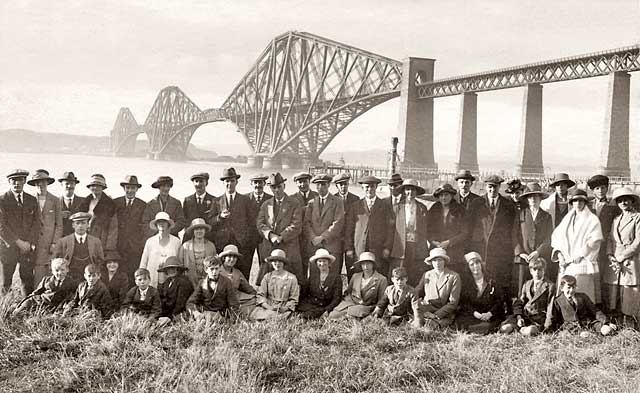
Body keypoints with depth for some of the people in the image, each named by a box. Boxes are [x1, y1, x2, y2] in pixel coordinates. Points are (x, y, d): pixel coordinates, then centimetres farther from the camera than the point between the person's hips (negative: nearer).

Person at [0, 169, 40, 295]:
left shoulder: (32, 200, 11)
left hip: (27, 247, 3)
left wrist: (29, 243, -5)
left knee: (28, 282, 3)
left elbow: (36, 224, 8)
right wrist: (18, 242, -11)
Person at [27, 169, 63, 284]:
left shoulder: (55, 201, 5)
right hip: (35, 244, 0)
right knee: (37, 274, -5)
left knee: (51, 273, -4)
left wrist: (54, 243, -3)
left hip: (51, 243, 0)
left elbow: (59, 224, 5)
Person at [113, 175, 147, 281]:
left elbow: (145, 226, 8)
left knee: (134, 275, -4)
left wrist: (143, 244, 1)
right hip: (119, 245, 0)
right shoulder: (115, 203, 8)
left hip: (136, 246, 0)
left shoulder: (143, 205, 8)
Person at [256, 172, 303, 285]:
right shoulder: (266, 205, 17)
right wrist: (270, 234, -11)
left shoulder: (294, 204, 4)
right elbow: (260, 224, 7)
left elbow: (296, 226, -5)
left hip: (289, 249, -3)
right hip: (269, 249, 3)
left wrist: (281, 237, -14)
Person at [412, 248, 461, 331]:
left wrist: (436, 315, -14)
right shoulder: (427, 275, 12)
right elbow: (417, 294, 7)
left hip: (444, 314, -3)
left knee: (429, 327, -30)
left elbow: (453, 303, -5)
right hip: (427, 310, 3)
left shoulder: (454, 276, 0)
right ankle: (418, 324, -8)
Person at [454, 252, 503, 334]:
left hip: (490, 316, 0)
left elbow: (499, 301, 5)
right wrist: (475, 313, -15)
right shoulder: (466, 284, 12)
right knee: (460, 320, -30)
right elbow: (464, 303, 3)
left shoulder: (491, 283, 11)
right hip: (472, 316, 1)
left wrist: (489, 314, -13)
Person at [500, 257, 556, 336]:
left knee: (529, 331, -38)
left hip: (540, 318, -4)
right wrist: (519, 317, -3)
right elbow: (518, 303, 15)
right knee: (504, 328, -22)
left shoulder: (550, 285, 6)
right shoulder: (527, 285, 21)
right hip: (524, 316, 4)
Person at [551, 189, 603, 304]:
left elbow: (595, 241, -7)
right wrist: (559, 253, -1)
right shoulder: (567, 219, 18)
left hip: (584, 264, -4)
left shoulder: (592, 219, 3)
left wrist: (580, 254, -12)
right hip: (566, 265, 4)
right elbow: (556, 235, 13)